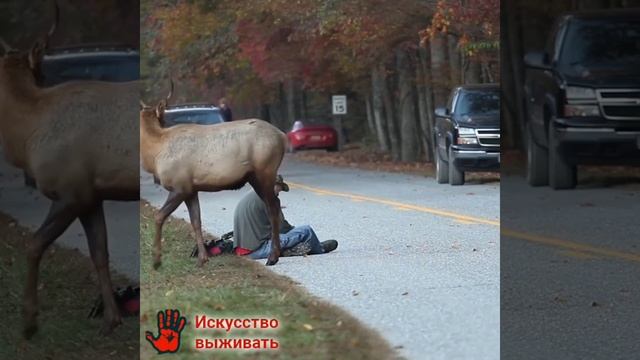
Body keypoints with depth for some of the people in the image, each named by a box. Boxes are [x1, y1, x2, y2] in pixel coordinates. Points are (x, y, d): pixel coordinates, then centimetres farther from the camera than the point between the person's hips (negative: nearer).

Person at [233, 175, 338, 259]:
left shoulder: (248, 197, 19)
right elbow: (281, 226, -7)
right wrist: (295, 230, 13)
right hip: (259, 249, -9)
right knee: (306, 230, 0)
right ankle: (320, 249, 25)